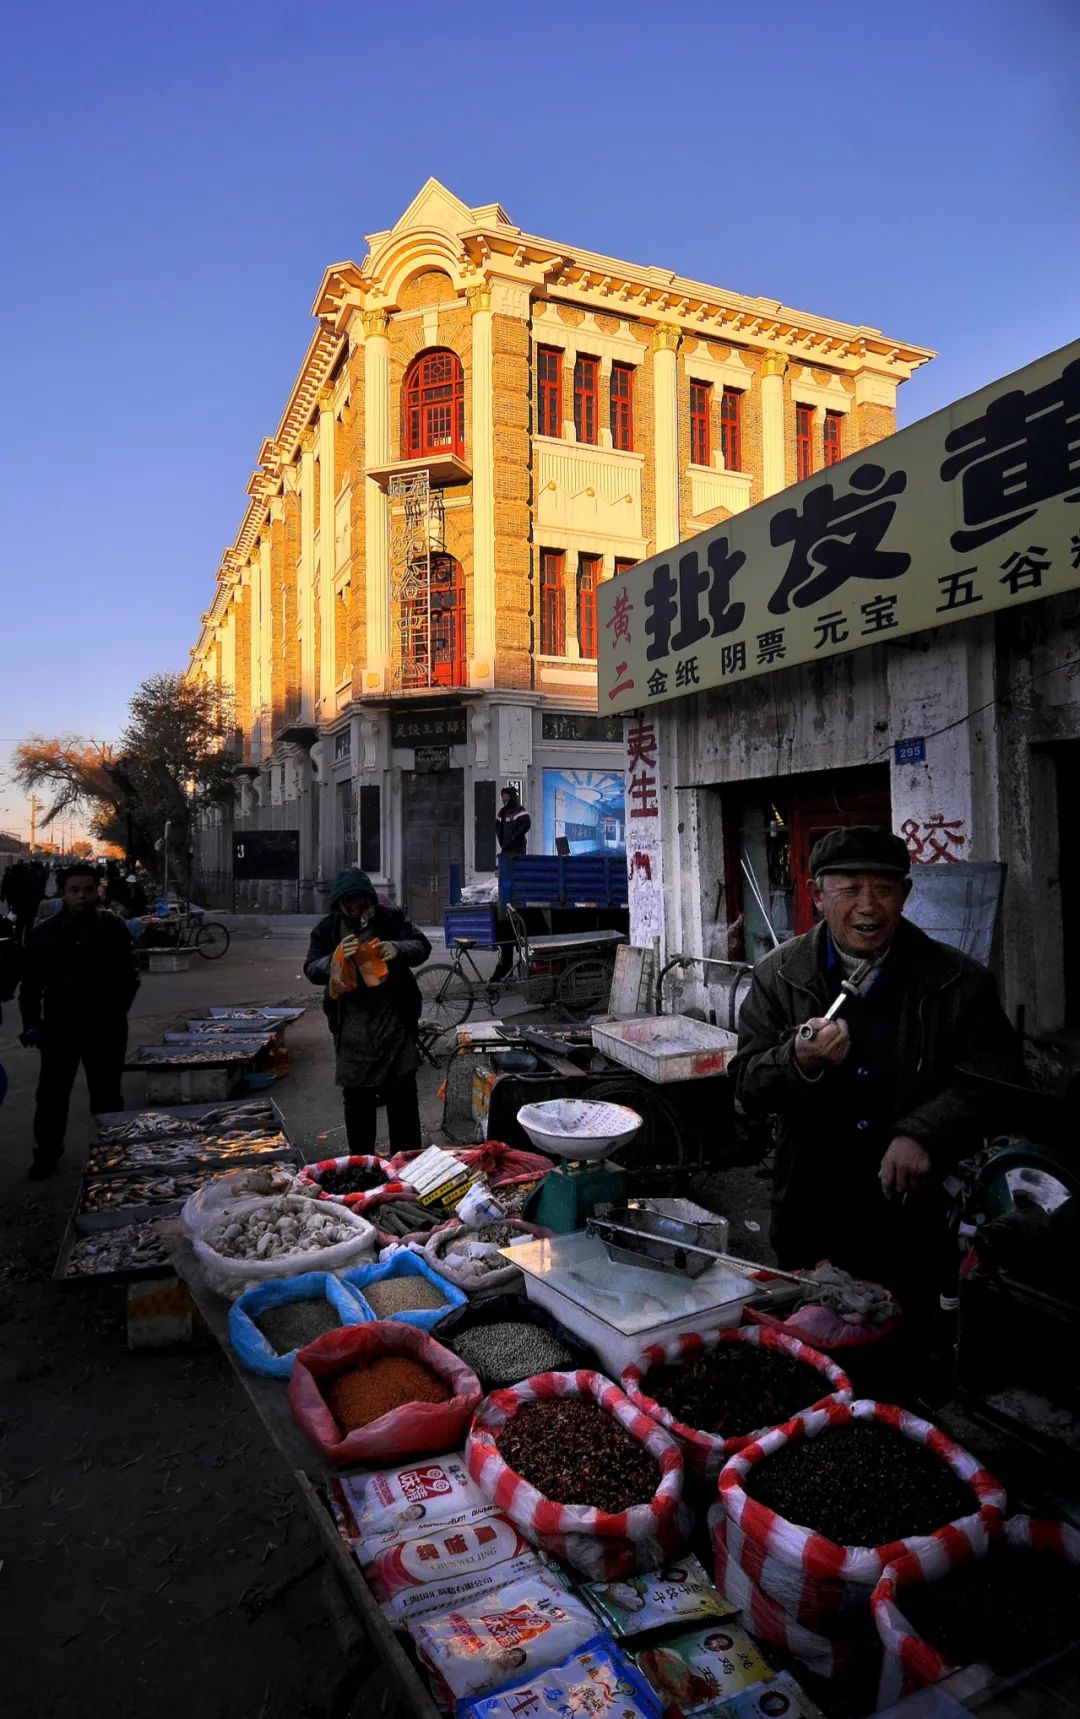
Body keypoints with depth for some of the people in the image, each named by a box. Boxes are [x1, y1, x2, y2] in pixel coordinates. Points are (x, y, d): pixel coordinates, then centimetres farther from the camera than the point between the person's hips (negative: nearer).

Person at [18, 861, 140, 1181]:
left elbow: (129, 976, 2)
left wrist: (117, 1011, -8)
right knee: (51, 1093, 10)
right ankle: (47, 1152, 27)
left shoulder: (113, 929, -5)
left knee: (106, 1094, 10)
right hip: (59, 1026, 1)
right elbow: (31, 983, 4)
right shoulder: (45, 932, -1)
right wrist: (31, 1023, -4)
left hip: (105, 1027, -1)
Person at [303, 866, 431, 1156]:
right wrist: (336, 958, -23)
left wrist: (398, 949, -22)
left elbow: (422, 947, -1)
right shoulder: (327, 928, 3)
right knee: (356, 1098, 11)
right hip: (351, 1026, 1)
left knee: (402, 1093, 4)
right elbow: (312, 970, -1)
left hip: (394, 1020, -1)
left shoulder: (390, 918, 0)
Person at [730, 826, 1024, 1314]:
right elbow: (746, 1087, -4)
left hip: (916, 1219, -1)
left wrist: (924, 1133, -21)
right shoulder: (778, 975, -4)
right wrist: (798, 1061, -25)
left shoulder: (959, 982, -6)